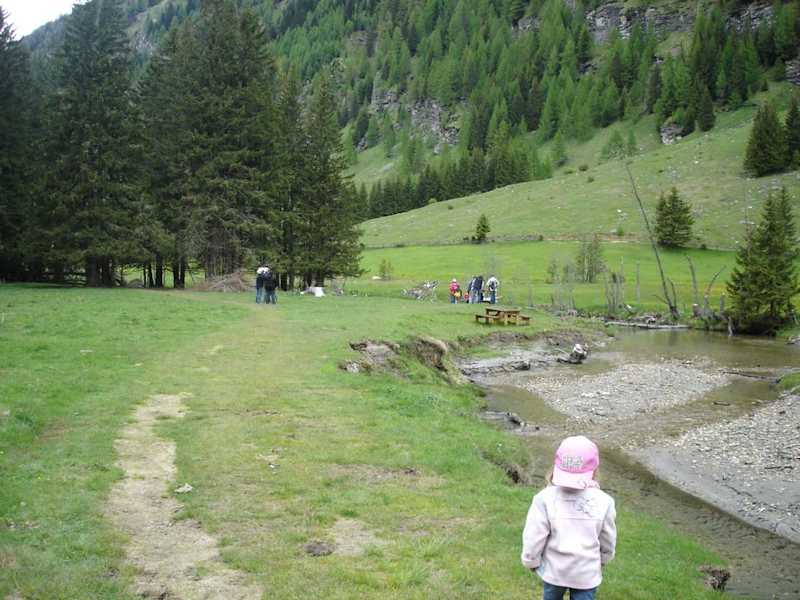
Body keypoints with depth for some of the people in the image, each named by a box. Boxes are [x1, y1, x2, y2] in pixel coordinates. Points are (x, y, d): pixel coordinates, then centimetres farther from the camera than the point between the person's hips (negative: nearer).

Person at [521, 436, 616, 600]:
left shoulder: (545, 498, -25)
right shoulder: (603, 501, -19)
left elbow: (533, 537, -16)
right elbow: (608, 540, -4)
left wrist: (531, 560, 3)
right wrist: (603, 559, 17)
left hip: (553, 569, 0)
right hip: (587, 573, 0)